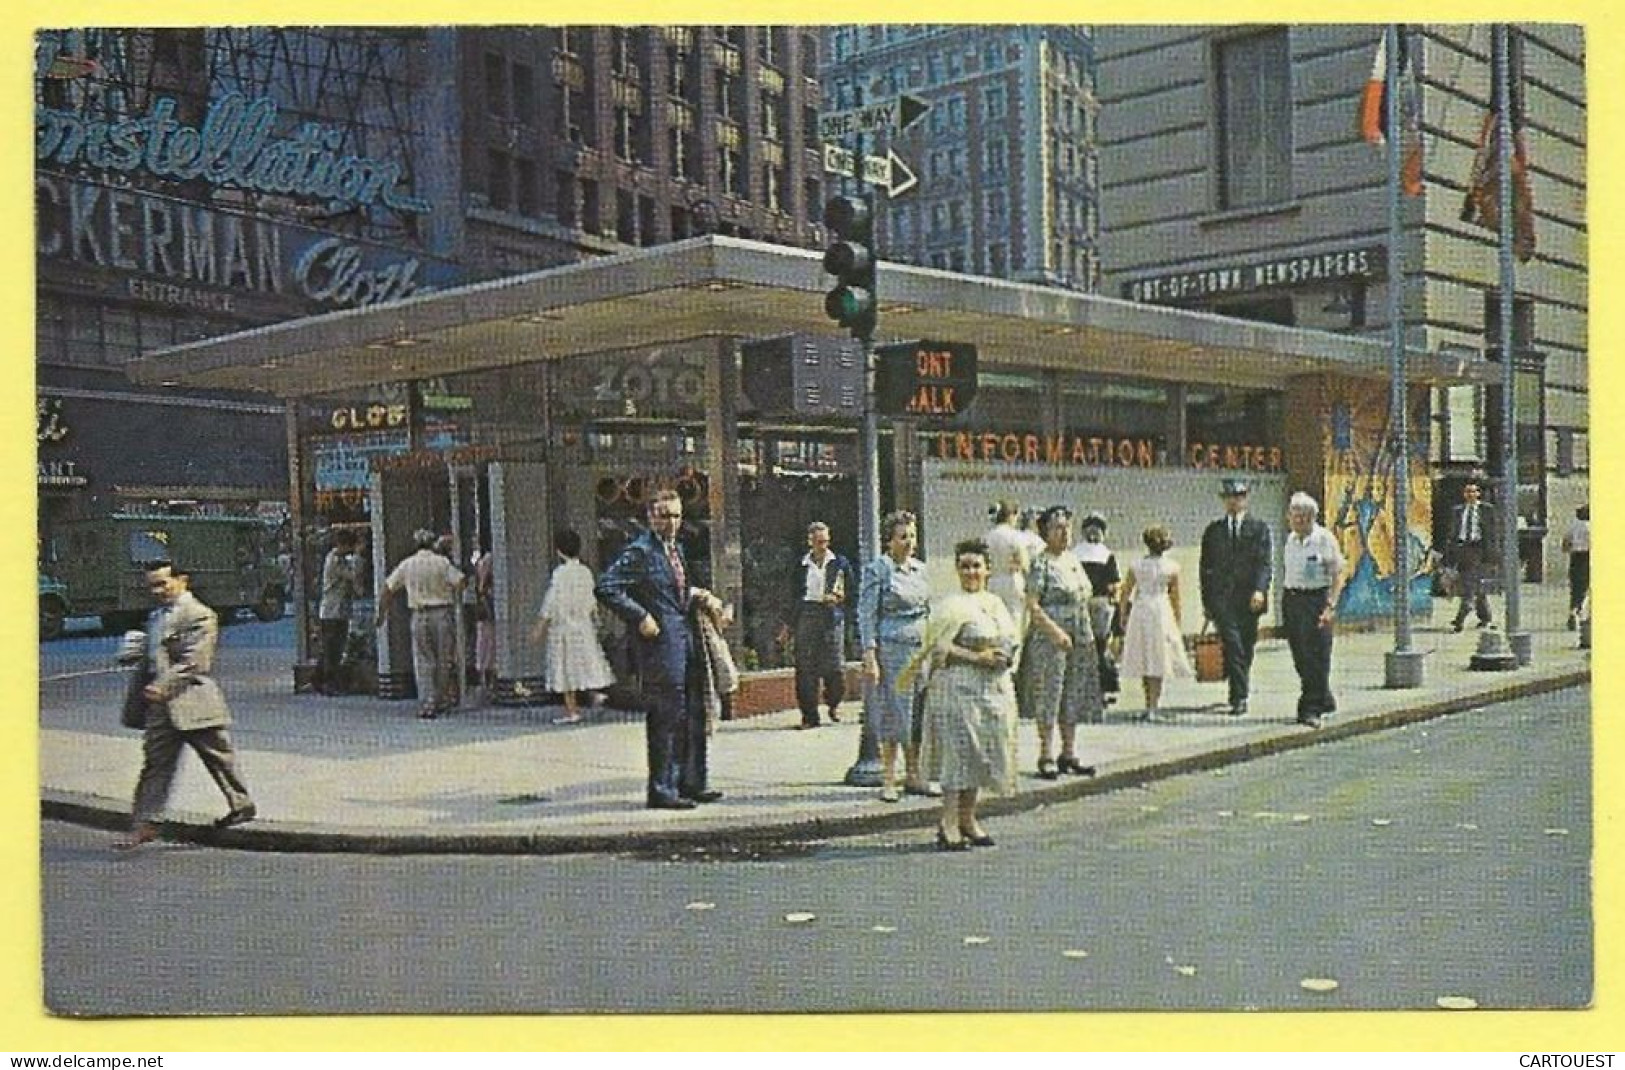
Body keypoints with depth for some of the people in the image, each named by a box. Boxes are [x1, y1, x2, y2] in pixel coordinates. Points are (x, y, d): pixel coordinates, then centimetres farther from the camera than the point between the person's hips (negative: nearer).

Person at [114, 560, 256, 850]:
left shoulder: (199, 615, -12)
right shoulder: (156, 617, 16)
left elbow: (194, 662, -20)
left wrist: (163, 686, -27)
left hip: (192, 702, -7)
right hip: (161, 705, 7)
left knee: (219, 758, 6)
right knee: (155, 763, 4)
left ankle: (241, 804, 22)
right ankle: (145, 823, 7)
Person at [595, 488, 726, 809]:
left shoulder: (676, 548, 16)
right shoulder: (640, 551, -12)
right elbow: (605, 588, -19)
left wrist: (696, 596, 8)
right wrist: (640, 617, -19)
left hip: (684, 640, 9)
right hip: (660, 643, -9)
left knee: (693, 714, 13)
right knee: (666, 718, -5)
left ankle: (690, 783, 24)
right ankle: (662, 791, 3)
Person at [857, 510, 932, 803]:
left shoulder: (920, 568, 13)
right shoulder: (877, 569, -5)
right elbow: (866, 614, -7)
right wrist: (869, 655, -13)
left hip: (921, 648, 6)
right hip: (891, 649, -6)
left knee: (918, 713, 5)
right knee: (892, 715, -4)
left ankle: (913, 776, 14)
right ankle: (888, 780, 4)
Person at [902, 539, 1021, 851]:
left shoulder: (996, 603, 14)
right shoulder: (953, 606, -9)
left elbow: (1011, 642, 20)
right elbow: (939, 646, -16)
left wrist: (1003, 657, -1)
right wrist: (976, 657, -20)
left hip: (993, 689, 8)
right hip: (959, 685, -8)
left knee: (982, 754, 11)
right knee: (959, 751, -10)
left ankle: (968, 819, 20)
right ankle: (948, 825, -8)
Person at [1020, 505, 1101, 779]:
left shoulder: (1073, 561, 14)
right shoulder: (1041, 564, -8)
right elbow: (1033, 606, -14)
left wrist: (1087, 635, 12)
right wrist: (1056, 632, -22)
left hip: (1079, 640, 7)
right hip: (1049, 638, -7)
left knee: (1074, 697, 10)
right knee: (1049, 696, -4)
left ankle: (1069, 754, 17)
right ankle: (1046, 756, 2)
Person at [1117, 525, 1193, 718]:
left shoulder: (1135, 566, 0)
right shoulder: (1172, 567, -3)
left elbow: (1126, 593, 4)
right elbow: (1175, 597, 1)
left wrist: (1123, 616, 15)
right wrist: (1177, 621, 11)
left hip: (1139, 611, 2)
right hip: (1162, 612, -2)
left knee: (1144, 659, 13)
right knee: (1158, 661, 1)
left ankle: (1150, 704, 20)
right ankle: (1153, 706, -4)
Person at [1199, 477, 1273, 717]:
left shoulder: (1259, 528, 8)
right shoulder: (1213, 530, 12)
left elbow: (1264, 562, -2)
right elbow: (1205, 566, 13)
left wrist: (1259, 589, -18)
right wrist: (1206, 601, 9)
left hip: (1249, 597, 1)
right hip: (1221, 596, -1)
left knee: (1246, 647, 7)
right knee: (1232, 643, -14)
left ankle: (1238, 693, 24)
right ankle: (1239, 697, -15)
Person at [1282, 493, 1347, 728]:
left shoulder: (1325, 539, -7)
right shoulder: (1290, 539, 12)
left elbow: (1337, 575, -9)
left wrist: (1331, 606, -16)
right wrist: (1284, 600, 14)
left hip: (1316, 598, -6)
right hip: (1291, 600, 6)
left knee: (1315, 656, -6)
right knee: (1300, 657, 8)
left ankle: (1311, 709, -2)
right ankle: (1324, 700, 25)